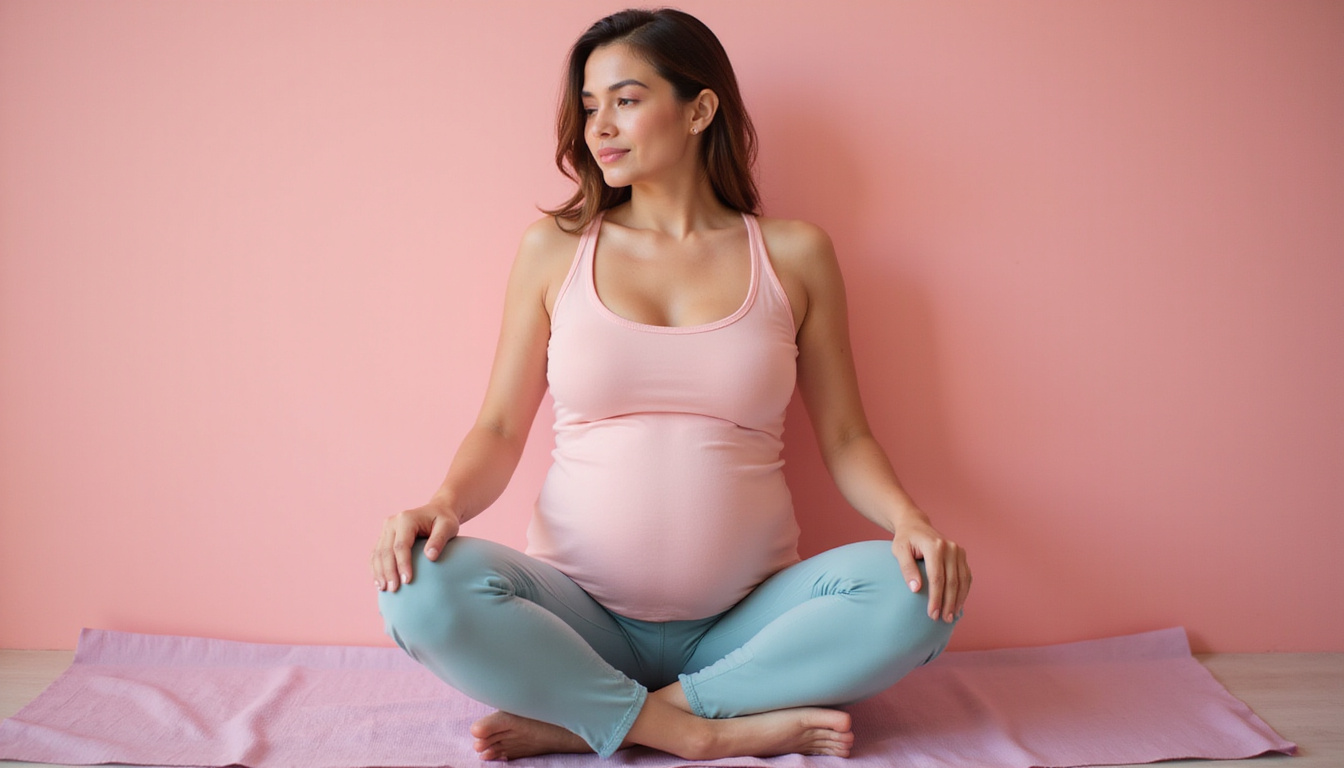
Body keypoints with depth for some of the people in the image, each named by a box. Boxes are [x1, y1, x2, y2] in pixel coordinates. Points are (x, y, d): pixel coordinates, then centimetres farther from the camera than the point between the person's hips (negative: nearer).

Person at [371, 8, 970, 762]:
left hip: (746, 622, 1)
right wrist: (446, 501, -16)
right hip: (583, 611, 0)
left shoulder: (794, 255, 4)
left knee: (919, 593, -27)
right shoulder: (555, 249, 5)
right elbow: (500, 430, 5)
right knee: (423, 590, -28)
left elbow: (845, 438, 7)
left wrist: (907, 517, -14)